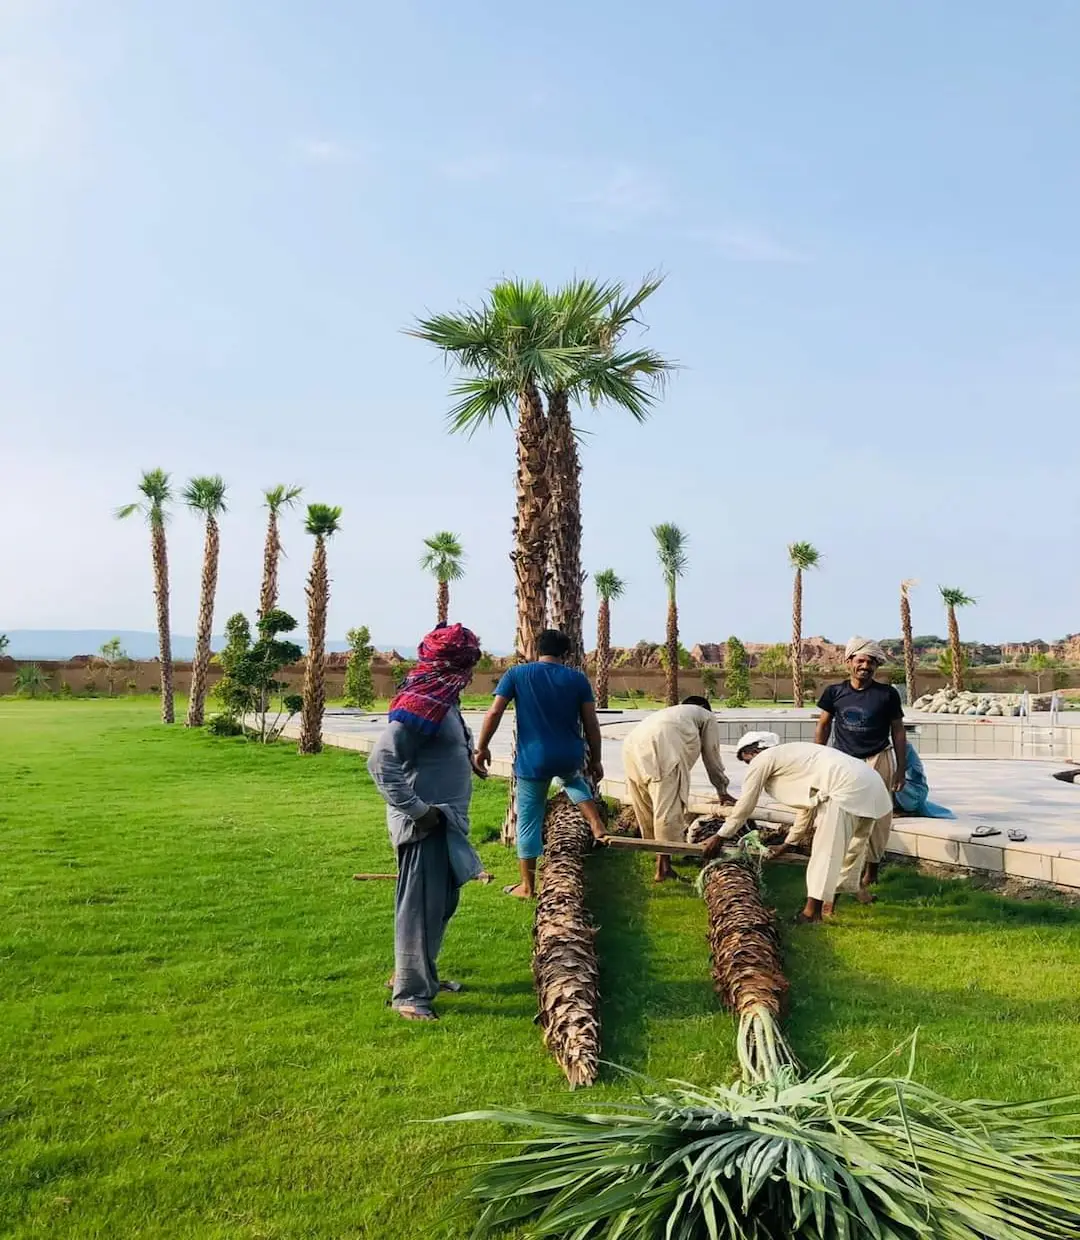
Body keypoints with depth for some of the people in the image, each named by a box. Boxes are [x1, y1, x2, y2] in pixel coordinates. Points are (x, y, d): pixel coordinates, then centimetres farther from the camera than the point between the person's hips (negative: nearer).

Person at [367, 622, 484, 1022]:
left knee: (442, 902, 20)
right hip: (425, 825, -10)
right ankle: (409, 993, 12)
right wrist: (416, 810, -23)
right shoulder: (423, 703, -21)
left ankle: (422, 974, 35)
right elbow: (381, 762, -26)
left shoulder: (442, 698, 10)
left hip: (445, 822, 10)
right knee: (420, 907, 0)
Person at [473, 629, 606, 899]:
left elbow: (494, 713, -7)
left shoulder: (516, 674, -1)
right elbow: (591, 724, 2)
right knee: (572, 778, 38)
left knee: (529, 821, 11)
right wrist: (595, 760, 13)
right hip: (570, 757, 2)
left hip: (533, 761, -2)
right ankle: (597, 825, 21)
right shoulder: (578, 679, 2)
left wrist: (482, 747, 4)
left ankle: (527, 887, 19)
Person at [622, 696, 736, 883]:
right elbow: (712, 757, 26)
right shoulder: (707, 716, 27)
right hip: (662, 747, -7)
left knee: (645, 808, 15)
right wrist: (722, 792, 36)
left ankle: (661, 858, 28)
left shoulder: (671, 713, 43)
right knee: (667, 809, -6)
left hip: (633, 744, 7)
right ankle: (663, 867, -8)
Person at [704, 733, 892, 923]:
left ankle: (811, 912, -2)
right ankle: (829, 907, 22)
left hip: (848, 787, -9)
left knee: (826, 849, -5)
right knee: (835, 848, 17)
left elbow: (745, 805, 9)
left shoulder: (763, 759, 6)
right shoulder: (790, 755, 31)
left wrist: (719, 838, 18)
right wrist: (788, 844, 43)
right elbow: (808, 805, 35)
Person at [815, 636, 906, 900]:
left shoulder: (887, 695, -3)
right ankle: (852, 880, 6)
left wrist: (901, 769, 1)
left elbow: (898, 732, 3)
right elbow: (823, 727, 9)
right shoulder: (834, 692, 0)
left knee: (877, 819, 3)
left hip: (878, 762, -1)